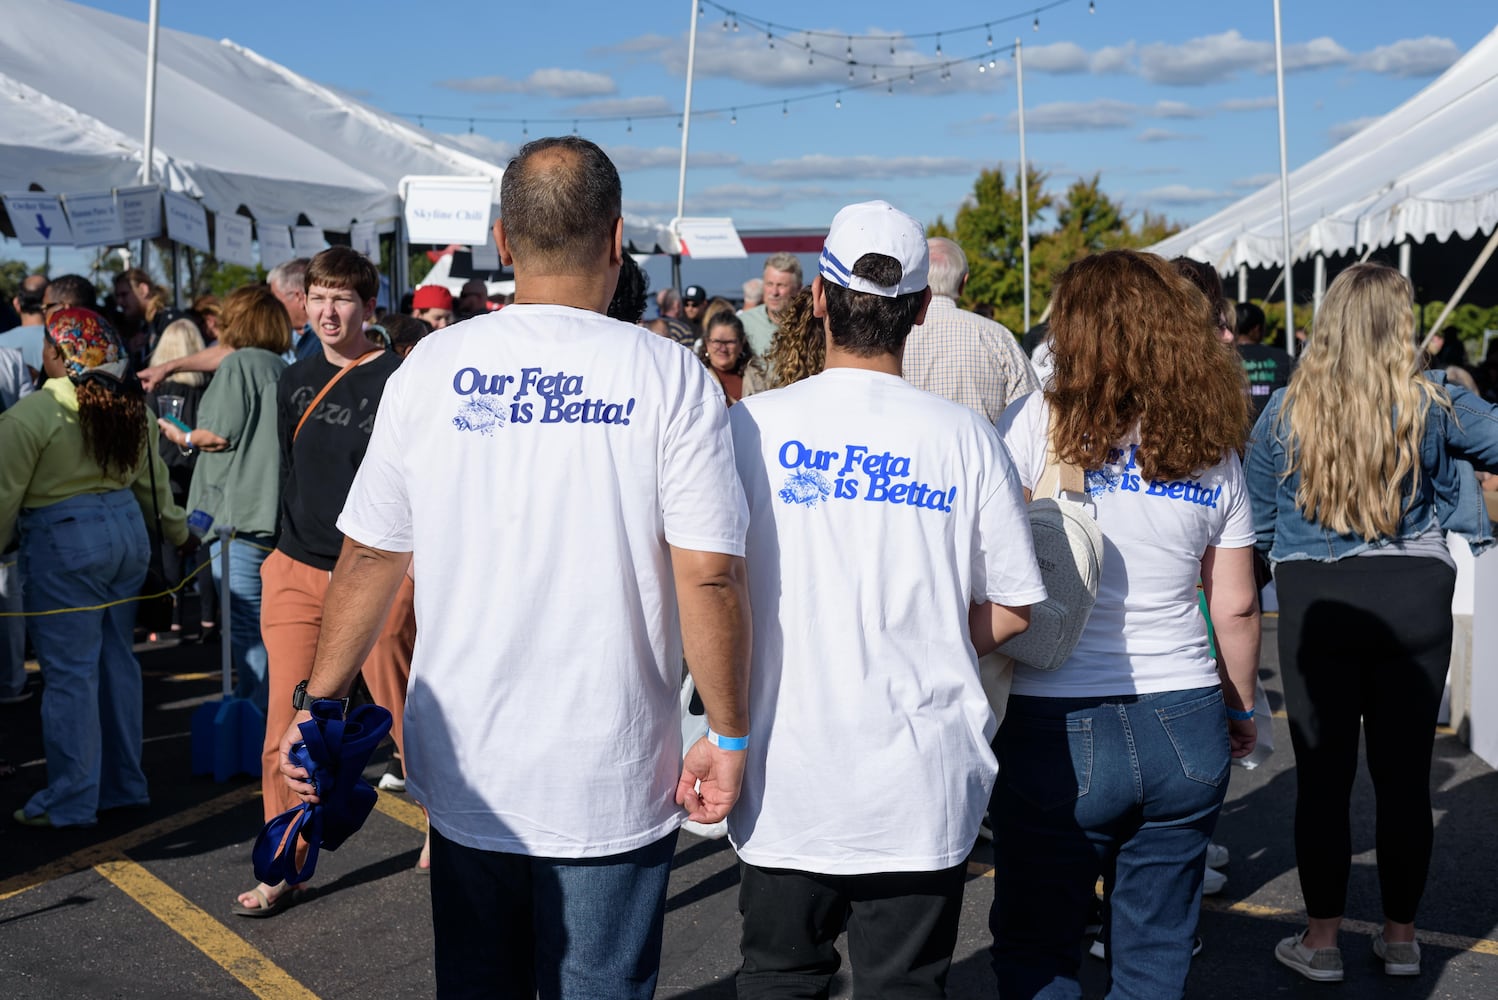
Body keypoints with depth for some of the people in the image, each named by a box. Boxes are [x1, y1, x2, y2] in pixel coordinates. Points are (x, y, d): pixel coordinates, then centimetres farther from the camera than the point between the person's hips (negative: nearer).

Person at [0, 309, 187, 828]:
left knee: (70, 672, 0)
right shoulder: (129, 406, 7)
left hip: (65, 542, -7)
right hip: (126, 530, 7)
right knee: (116, 660, 15)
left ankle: (71, 802, 8)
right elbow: (151, 480, 15)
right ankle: (125, 783, 24)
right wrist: (176, 529, 28)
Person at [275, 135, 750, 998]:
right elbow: (708, 577, -14)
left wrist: (322, 702, 13)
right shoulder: (669, 377, -10)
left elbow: (371, 555, 2)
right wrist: (728, 735, -3)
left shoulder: (433, 368, -3)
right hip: (610, 782, -2)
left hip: (467, 772, 3)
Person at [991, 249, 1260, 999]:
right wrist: (1240, 710, 22)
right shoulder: (1211, 446, 7)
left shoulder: (1038, 423, -6)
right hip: (1186, 729, 4)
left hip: (1060, 732, -4)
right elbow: (1236, 607, 9)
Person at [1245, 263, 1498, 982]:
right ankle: (1400, 936, 21)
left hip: (1313, 605, 0)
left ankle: (1321, 939, 13)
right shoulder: (1432, 403, -4)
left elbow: (1257, 524, 6)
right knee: (1404, 773, 9)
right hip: (1414, 600, 0)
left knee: (1323, 775, 6)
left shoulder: (1284, 410, -1)